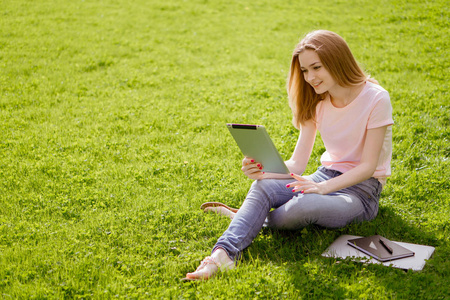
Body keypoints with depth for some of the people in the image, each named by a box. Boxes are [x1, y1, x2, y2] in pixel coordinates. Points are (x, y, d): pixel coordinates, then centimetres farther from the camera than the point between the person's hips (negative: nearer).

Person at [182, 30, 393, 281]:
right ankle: (223, 253, -43)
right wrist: (263, 171, -22)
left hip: (362, 189, -5)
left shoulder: (376, 99, -14)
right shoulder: (317, 102, 3)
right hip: (326, 176, 5)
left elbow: (368, 166, -15)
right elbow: (297, 164, -2)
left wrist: (323, 187, -30)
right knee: (263, 187, -26)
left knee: (306, 206, -37)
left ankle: (249, 221, -10)